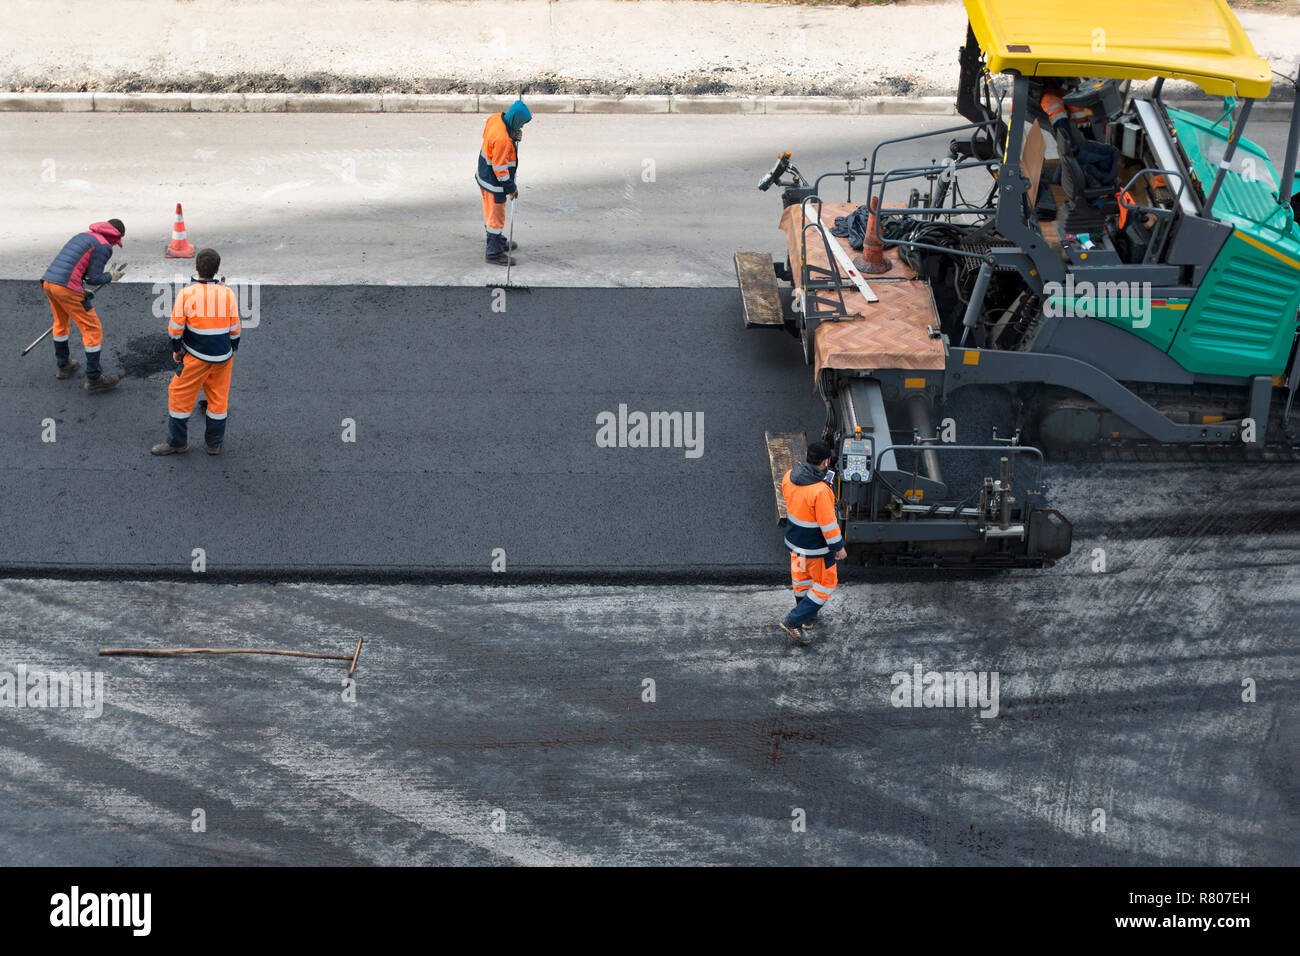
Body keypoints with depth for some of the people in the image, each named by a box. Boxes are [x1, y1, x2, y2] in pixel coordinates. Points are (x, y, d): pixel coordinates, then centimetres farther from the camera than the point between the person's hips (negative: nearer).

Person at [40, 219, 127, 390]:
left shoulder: (82, 236, 23)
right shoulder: (104, 246, -2)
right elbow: (93, 278, -7)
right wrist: (110, 277, 12)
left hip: (48, 280, 8)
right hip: (67, 287, -8)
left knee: (61, 322, 30)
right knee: (93, 329, 3)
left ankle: (62, 366, 46)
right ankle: (94, 378, 7)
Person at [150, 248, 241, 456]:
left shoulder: (186, 294, -14)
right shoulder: (228, 293, -6)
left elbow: (175, 327, -9)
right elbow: (234, 329, 2)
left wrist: (176, 349, 7)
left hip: (196, 356, -3)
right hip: (223, 356, 3)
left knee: (180, 394, 11)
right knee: (218, 397, 16)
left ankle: (177, 441, 17)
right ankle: (215, 443, 23)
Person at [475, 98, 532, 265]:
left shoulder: (495, 118, -8)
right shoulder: (503, 140, -35)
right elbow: (499, 168, -27)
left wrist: (514, 136, 0)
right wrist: (511, 187, -14)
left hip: (484, 175, 9)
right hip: (494, 182, -9)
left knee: (491, 212, 25)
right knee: (496, 215, 5)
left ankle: (499, 240, 44)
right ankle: (494, 253, 16)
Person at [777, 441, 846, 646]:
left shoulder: (789, 477, -12)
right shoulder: (820, 491, -35)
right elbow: (828, 524, -26)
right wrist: (839, 547, -11)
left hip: (794, 540, 8)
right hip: (816, 548, -8)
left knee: (801, 579, 27)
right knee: (825, 584, 12)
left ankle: (808, 616, 48)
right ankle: (793, 621, 10)